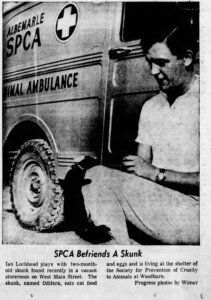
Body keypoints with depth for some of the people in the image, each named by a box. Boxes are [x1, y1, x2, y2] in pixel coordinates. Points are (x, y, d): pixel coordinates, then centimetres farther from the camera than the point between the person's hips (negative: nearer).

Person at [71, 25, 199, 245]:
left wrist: (157, 173, -17)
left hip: (193, 211, -7)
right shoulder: (150, 107, 14)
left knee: (98, 177, -18)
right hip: (157, 203, 7)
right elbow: (141, 169, 11)